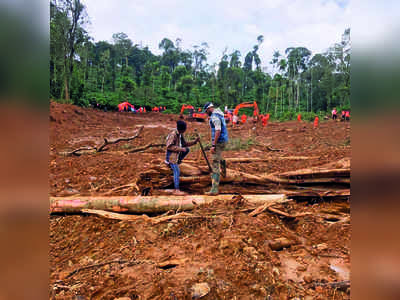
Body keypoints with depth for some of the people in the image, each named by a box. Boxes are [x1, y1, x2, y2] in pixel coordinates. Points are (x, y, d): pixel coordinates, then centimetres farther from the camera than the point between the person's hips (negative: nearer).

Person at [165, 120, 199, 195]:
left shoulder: (180, 134, 7)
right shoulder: (173, 134, -21)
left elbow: (185, 144, 14)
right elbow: (169, 146, -25)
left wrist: (194, 142, 1)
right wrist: (181, 149, -25)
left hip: (177, 154, 8)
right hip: (171, 155, -8)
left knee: (187, 150, 6)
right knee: (177, 171, -11)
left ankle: (178, 161, 10)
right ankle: (176, 190, -7)